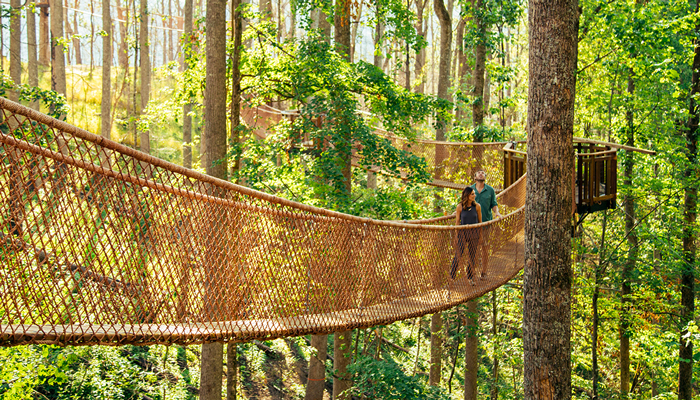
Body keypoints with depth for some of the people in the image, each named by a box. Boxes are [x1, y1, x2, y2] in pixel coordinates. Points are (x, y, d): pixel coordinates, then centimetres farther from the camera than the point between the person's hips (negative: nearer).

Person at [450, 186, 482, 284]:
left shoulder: (477, 206, -3)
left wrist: (480, 235, 8)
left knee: (473, 255, 7)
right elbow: (457, 222, 2)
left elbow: (480, 221, 6)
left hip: (474, 233, 1)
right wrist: (457, 236, 2)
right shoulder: (460, 207, -7)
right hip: (462, 232, -1)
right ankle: (452, 276, 11)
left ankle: (470, 277, 23)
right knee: (458, 254, -4)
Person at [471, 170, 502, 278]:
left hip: (486, 221, 0)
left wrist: (496, 212, -10)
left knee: (485, 247, 3)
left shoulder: (490, 190, 7)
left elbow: (494, 204, 9)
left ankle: (484, 271, 11)